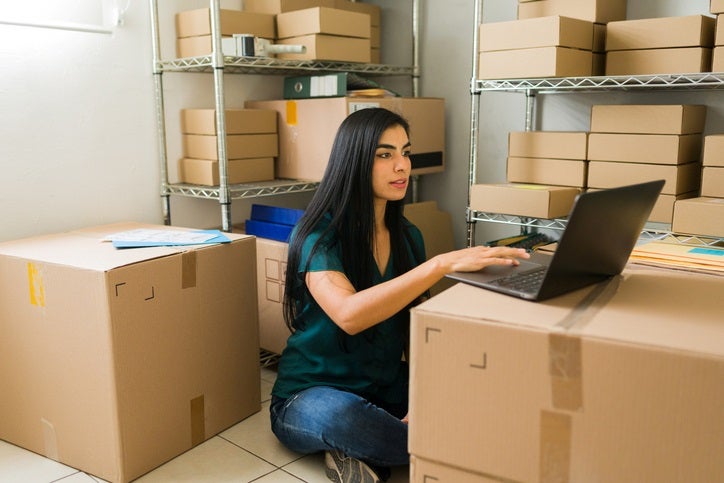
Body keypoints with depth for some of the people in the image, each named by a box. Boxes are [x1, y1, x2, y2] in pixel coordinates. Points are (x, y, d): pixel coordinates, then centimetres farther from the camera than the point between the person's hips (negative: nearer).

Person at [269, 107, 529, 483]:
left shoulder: (408, 236, 3)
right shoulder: (318, 234, -16)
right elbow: (349, 314, -35)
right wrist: (444, 263, -39)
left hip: (387, 389, 6)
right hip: (312, 396, -5)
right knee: (340, 414, -40)